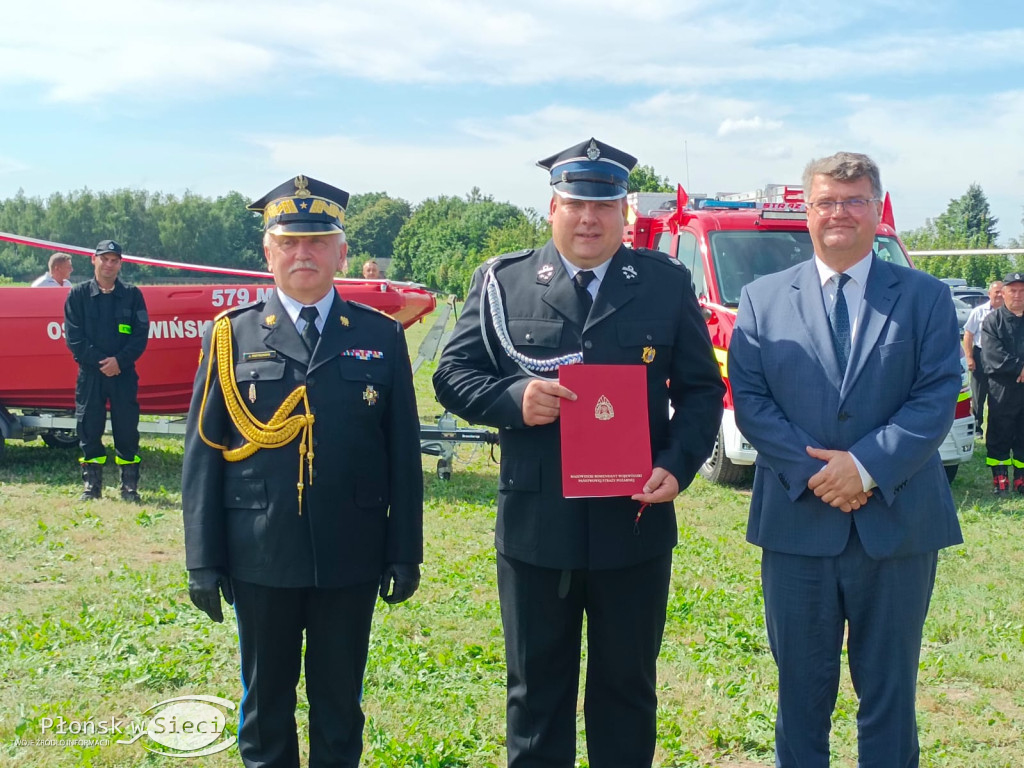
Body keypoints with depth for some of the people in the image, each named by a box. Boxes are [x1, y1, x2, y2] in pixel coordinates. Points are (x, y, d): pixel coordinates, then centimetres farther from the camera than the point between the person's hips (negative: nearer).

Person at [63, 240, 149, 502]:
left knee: (127, 429, 0)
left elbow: (141, 335, -1)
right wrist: (99, 361, -11)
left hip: (123, 373, 0)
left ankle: (129, 485, 8)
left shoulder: (132, 295, 4)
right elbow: (73, 336, -2)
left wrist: (119, 360, -13)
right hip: (89, 373, 0)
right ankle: (91, 484, 13)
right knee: (89, 428, 3)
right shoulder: (78, 294, 4)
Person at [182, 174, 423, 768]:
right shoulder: (233, 335, 2)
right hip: (261, 556, 0)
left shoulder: (381, 335, 3)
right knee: (266, 700, 13)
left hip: (351, 557, 0)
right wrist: (203, 560, -3)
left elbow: (404, 453, 3)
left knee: (340, 702, 12)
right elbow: (203, 452, 0)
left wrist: (406, 554, 0)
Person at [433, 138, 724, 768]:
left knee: (627, 687, 14)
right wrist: (512, 398, -17)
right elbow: (453, 375, 3)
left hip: (635, 527, 0)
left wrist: (678, 466, -12)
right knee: (537, 689, 13)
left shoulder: (667, 283, 2)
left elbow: (701, 389, 4)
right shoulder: (503, 281, 2)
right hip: (535, 525, 0)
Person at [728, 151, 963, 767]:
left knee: (889, 692, 10)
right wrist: (812, 473, -14)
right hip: (797, 524, 1)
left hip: (896, 525, 0)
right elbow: (750, 400, -2)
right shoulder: (762, 300, 5)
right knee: (802, 688, 11)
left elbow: (938, 397, -6)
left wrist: (866, 467, -17)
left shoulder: (926, 297, 3)